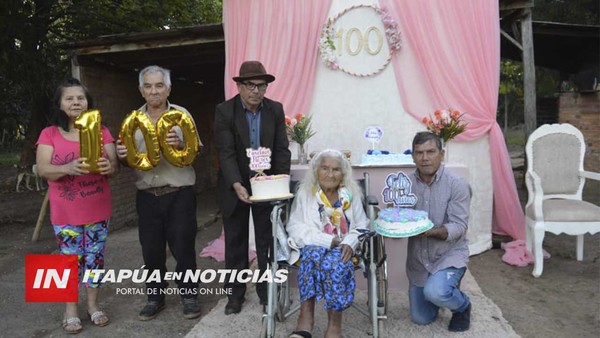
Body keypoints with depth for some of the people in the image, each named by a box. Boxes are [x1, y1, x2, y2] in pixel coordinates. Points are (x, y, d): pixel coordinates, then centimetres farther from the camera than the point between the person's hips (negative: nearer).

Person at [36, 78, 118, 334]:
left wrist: (109, 166, -29)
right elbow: (42, 169, -11)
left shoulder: (101, 131, 2)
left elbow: (114, 165, -4)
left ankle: (93, 305, 26)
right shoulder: (49, 134, -1)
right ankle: (70, 310, 22)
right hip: (65, 213, -1)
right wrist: (68, 168, -32)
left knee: (95, 258, 10)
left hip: (98, 210, 2)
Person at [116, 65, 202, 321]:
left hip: (179, 194, -3)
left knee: (183, 248, 3)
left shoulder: (182, 115, 0)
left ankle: (189, 295, 22)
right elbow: (128, 159, 12)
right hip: (147, 196, 3)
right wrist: (123, 155, -11)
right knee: (151, 250, 10)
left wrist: (180, 145, -24)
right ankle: (155, 297, 28)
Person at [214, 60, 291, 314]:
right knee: (235, 242, 10)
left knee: (267, 241, 9)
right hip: (234, 186, -1)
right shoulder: (224, 111, -10)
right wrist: (236, 185, -31)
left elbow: (282, 149, -5)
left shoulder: (276, 110, -3)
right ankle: (235, 293, 24)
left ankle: (267, 291, 24)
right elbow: (226, 153, -18)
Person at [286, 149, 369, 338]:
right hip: (312, 246, 0)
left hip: (342, 248, 1)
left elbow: (361, 226, 9)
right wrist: (327, 240, -14)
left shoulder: (351, 194, 10)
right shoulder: (305, 193, 5)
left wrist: (350, 243, -14)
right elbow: (295, 228, -4)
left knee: (334, 262, -34)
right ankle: (306, 315, -35)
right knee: (313, 254, -36)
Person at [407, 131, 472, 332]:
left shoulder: (457, 184, -15)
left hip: (449, 254, -4)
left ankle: (462, 305, 3)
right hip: (418, 257, 4)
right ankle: (446, 288, 41)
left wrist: (430, 232, -37)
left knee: (434, 292, -33)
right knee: (421, 319, 11)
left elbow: (459, 227, -20)